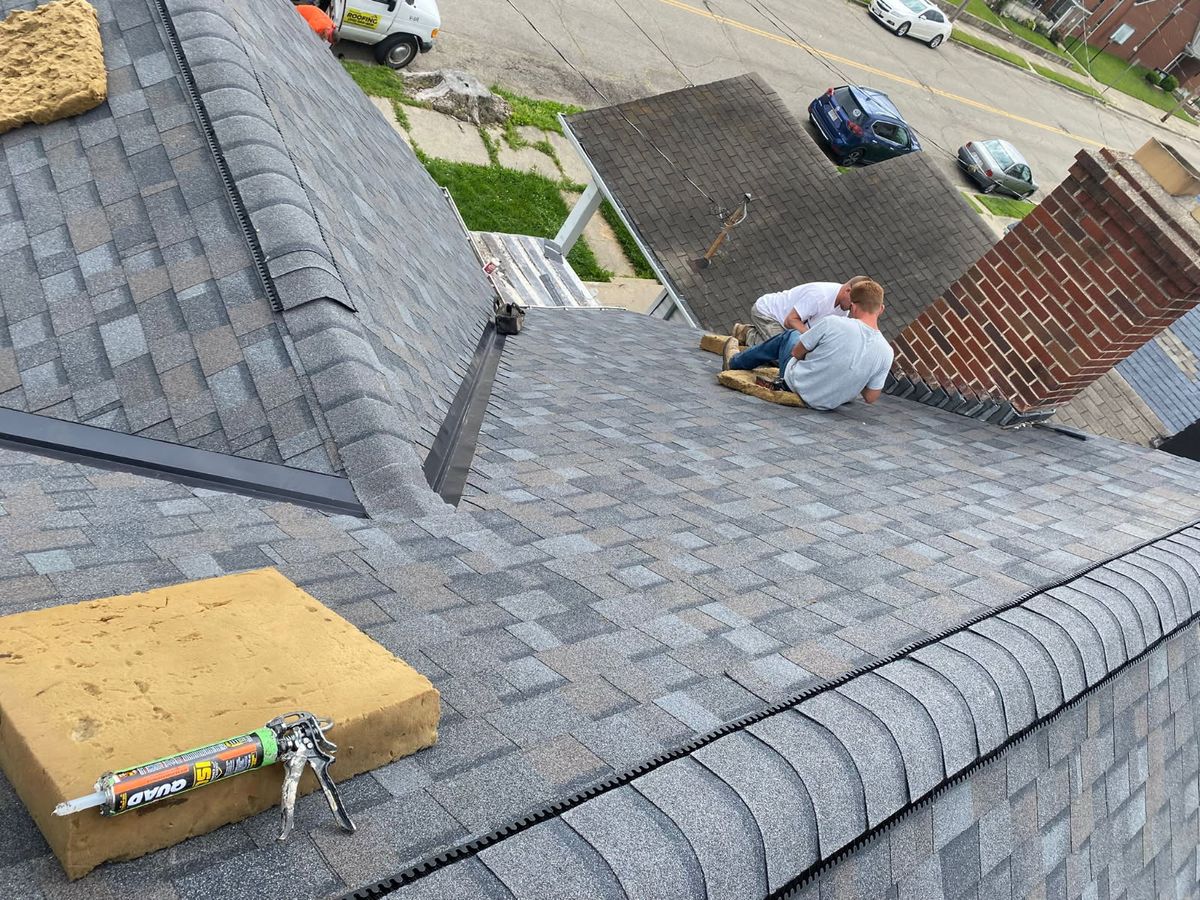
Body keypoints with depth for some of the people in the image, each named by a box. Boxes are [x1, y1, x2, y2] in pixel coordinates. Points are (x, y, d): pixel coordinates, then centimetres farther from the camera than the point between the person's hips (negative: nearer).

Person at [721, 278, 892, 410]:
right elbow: (870, 397, -7)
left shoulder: (832, 323, -24)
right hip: (829, 404, 4)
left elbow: (796, 352, -10)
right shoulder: (886, 352, -17)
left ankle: (735, 361, 48)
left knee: (789, 335, 27)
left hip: (798, 385, -3)